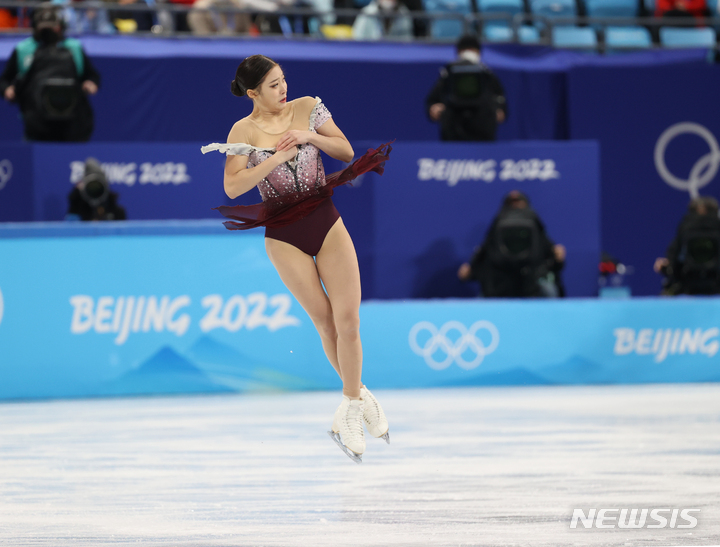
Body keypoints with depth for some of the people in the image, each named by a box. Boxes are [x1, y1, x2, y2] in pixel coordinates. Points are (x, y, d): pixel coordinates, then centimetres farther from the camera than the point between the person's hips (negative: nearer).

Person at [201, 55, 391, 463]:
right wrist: (277, 157, -20)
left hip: (327, 223, 2)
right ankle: (361, 397, 22)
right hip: (285, 236, -1)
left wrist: (309, 136, -12)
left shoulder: (308, 108, 2)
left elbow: (346, 151, 4)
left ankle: (349, 413, 2)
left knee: (348, 320, -9)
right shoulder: (244, 132, -6)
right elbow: (232, 187, -16)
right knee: (326, 323, 3)